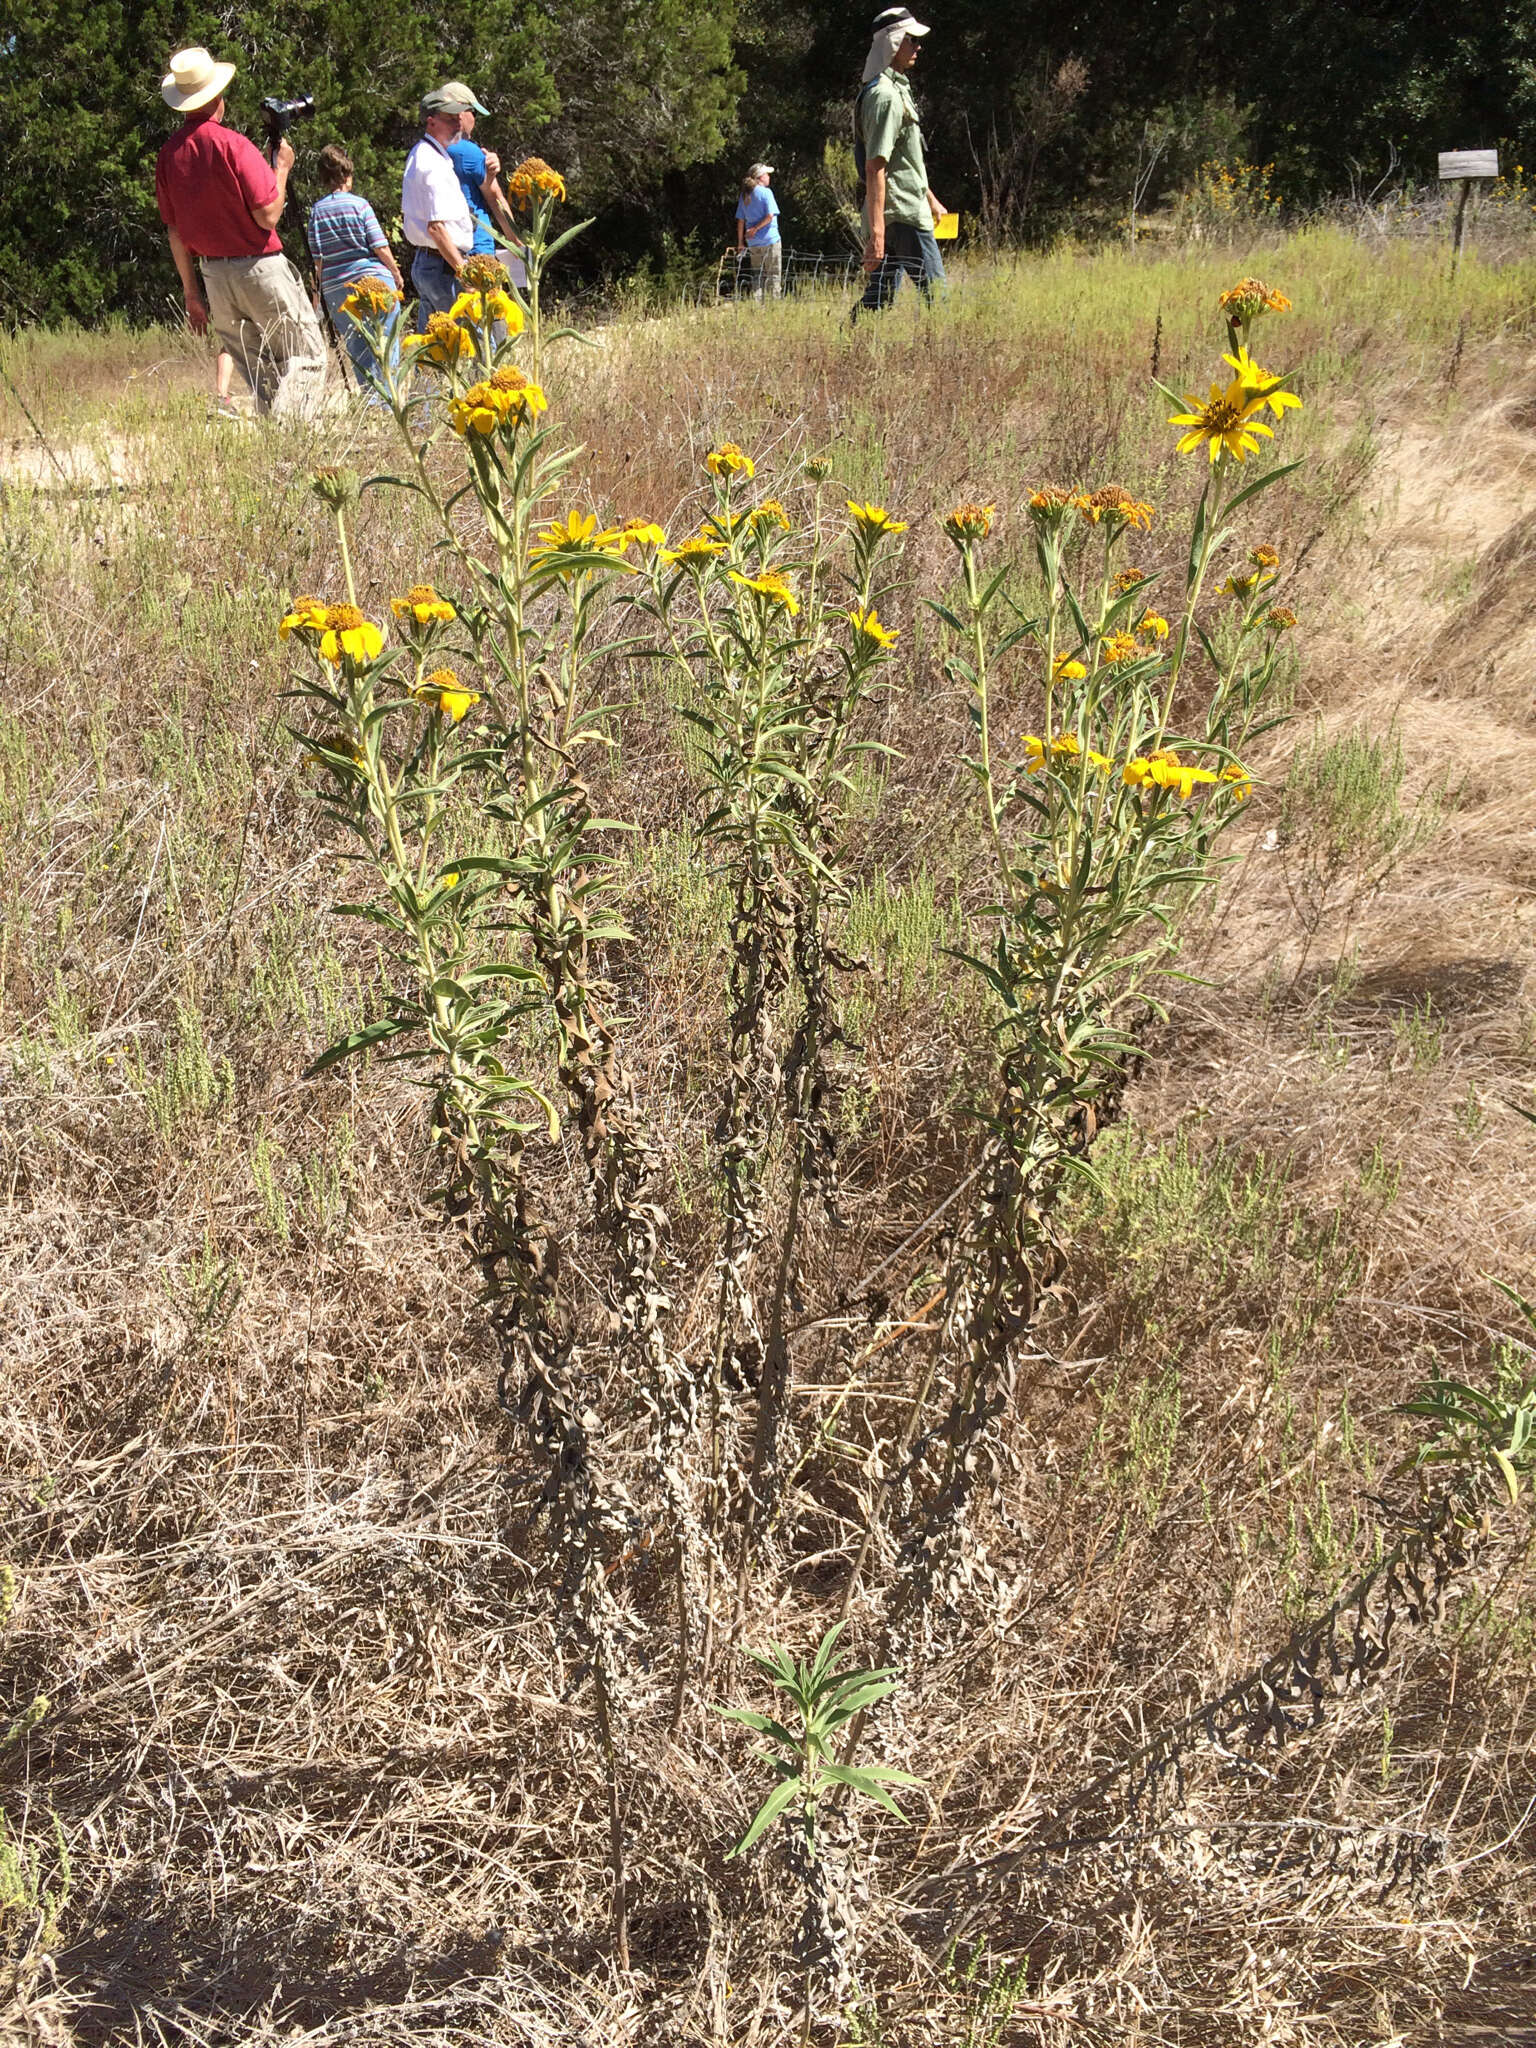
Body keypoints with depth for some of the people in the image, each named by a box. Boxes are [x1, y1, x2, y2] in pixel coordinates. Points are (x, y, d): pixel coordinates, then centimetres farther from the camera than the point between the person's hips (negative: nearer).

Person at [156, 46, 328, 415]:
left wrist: (190, 291, 18)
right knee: (306, 355, 1)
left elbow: (174, 231, 10)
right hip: (259, 269, -6)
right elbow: (267, 216, -16)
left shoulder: (169, 154, 5)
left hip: (213, 273, 6)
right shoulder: (232, 144, -14)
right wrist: (281, 167, 0)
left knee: (256, 369, 15)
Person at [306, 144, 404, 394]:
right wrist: (396, 273, 8)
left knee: (357, 353, 8)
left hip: (336, 287, 3)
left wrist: (320, 285, 16)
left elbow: (317, 258, 4)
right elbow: (380, 247, -6)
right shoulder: (359, 205, -5)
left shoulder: (316, 210, 4)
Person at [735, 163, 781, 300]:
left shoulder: (744, 195, 8)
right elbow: (770, 215, -18)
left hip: (753, 242, 6)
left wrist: (740, 242, 13)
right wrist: (756, 229, -8)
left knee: (757, 275, 12)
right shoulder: (765, 192, -9)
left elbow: (740, 220, 9)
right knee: (774, 274, 2)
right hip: (770, 239, -5)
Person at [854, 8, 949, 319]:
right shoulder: (885, 96, -15)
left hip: (895, 215, 10)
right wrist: (876, 230, -27)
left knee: (880, 296, 9)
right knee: (936, 295, -7)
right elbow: (875, 168, -22)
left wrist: (930, 199, 35)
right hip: (903, 217, -10)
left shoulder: (898, 90, 18)